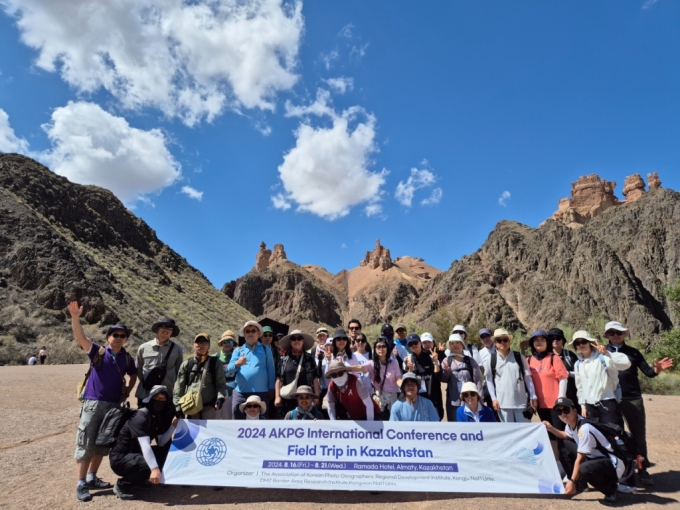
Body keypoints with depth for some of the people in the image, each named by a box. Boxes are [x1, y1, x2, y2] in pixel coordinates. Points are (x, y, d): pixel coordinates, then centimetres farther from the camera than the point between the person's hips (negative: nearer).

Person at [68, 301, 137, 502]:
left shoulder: (127, 358, 5)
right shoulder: (98, 352, -4)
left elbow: (133, 375, 22)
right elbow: (81, 338, -20)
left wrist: (127, 391, 6)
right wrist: (75, 317, -36)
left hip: (114, 405, 4)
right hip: (93, 403, -4)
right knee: (86, 443, 0)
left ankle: (92, 478, 29)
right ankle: (81, 483, 10)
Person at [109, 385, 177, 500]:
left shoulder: (158, 417, 3)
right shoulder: (141, 417, -24)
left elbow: (161, 443, -2)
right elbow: (145, 445, -33)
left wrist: (173, 425, -12)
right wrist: (154, 468, -40)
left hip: (136, 454, 9)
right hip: (120, 458, -9)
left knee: (167, 449, -1)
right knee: (149, 465, -31)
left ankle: (139, 479, 12)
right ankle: (122, 485, -5)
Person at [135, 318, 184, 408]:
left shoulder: (177, 349, 0)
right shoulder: (143, 347, 1)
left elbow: (179, 371, 8)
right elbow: (138, 368, 11)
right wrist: (145, 382, 6)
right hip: (144, 394, 1)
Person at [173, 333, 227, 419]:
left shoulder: (215, 363, 3)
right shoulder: (186, 364, 8)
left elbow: (221, 384, -1)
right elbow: (179, 387, 8)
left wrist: (220, 398, -18)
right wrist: (178, 406, 2)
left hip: (210, 407, -2)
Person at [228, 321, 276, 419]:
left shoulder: (265, 349, 8)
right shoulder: (238, 350, 10)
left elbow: (271, 369, 6)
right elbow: (229, 368, -3)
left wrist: (271, 388, 0)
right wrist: (237, 363, -24)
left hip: (261, 392, -1)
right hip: (241, 392, 1)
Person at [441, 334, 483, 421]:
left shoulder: (470, 361, 0)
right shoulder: (446, 361, 4)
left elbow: (477, 380, -2)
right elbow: (443, 379, -3)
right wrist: (446, 371, -24)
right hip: (453, 402, 1)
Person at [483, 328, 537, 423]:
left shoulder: (519, 357, 1)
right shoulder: (491, 359, -1)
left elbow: (528, 377, 5)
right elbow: (489, 380, 4)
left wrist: (533, 396, 2)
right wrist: (494, 398, -2)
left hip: (521, 401, 1)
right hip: (502, 402, -1)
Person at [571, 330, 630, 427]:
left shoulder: (602, 357, -9)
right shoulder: (578, 364, 10)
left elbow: (626, 363, -25)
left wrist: (606, 353, -35)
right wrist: (583, 405, 12)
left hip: (607, 402, -5)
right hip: (590, 406, 6)